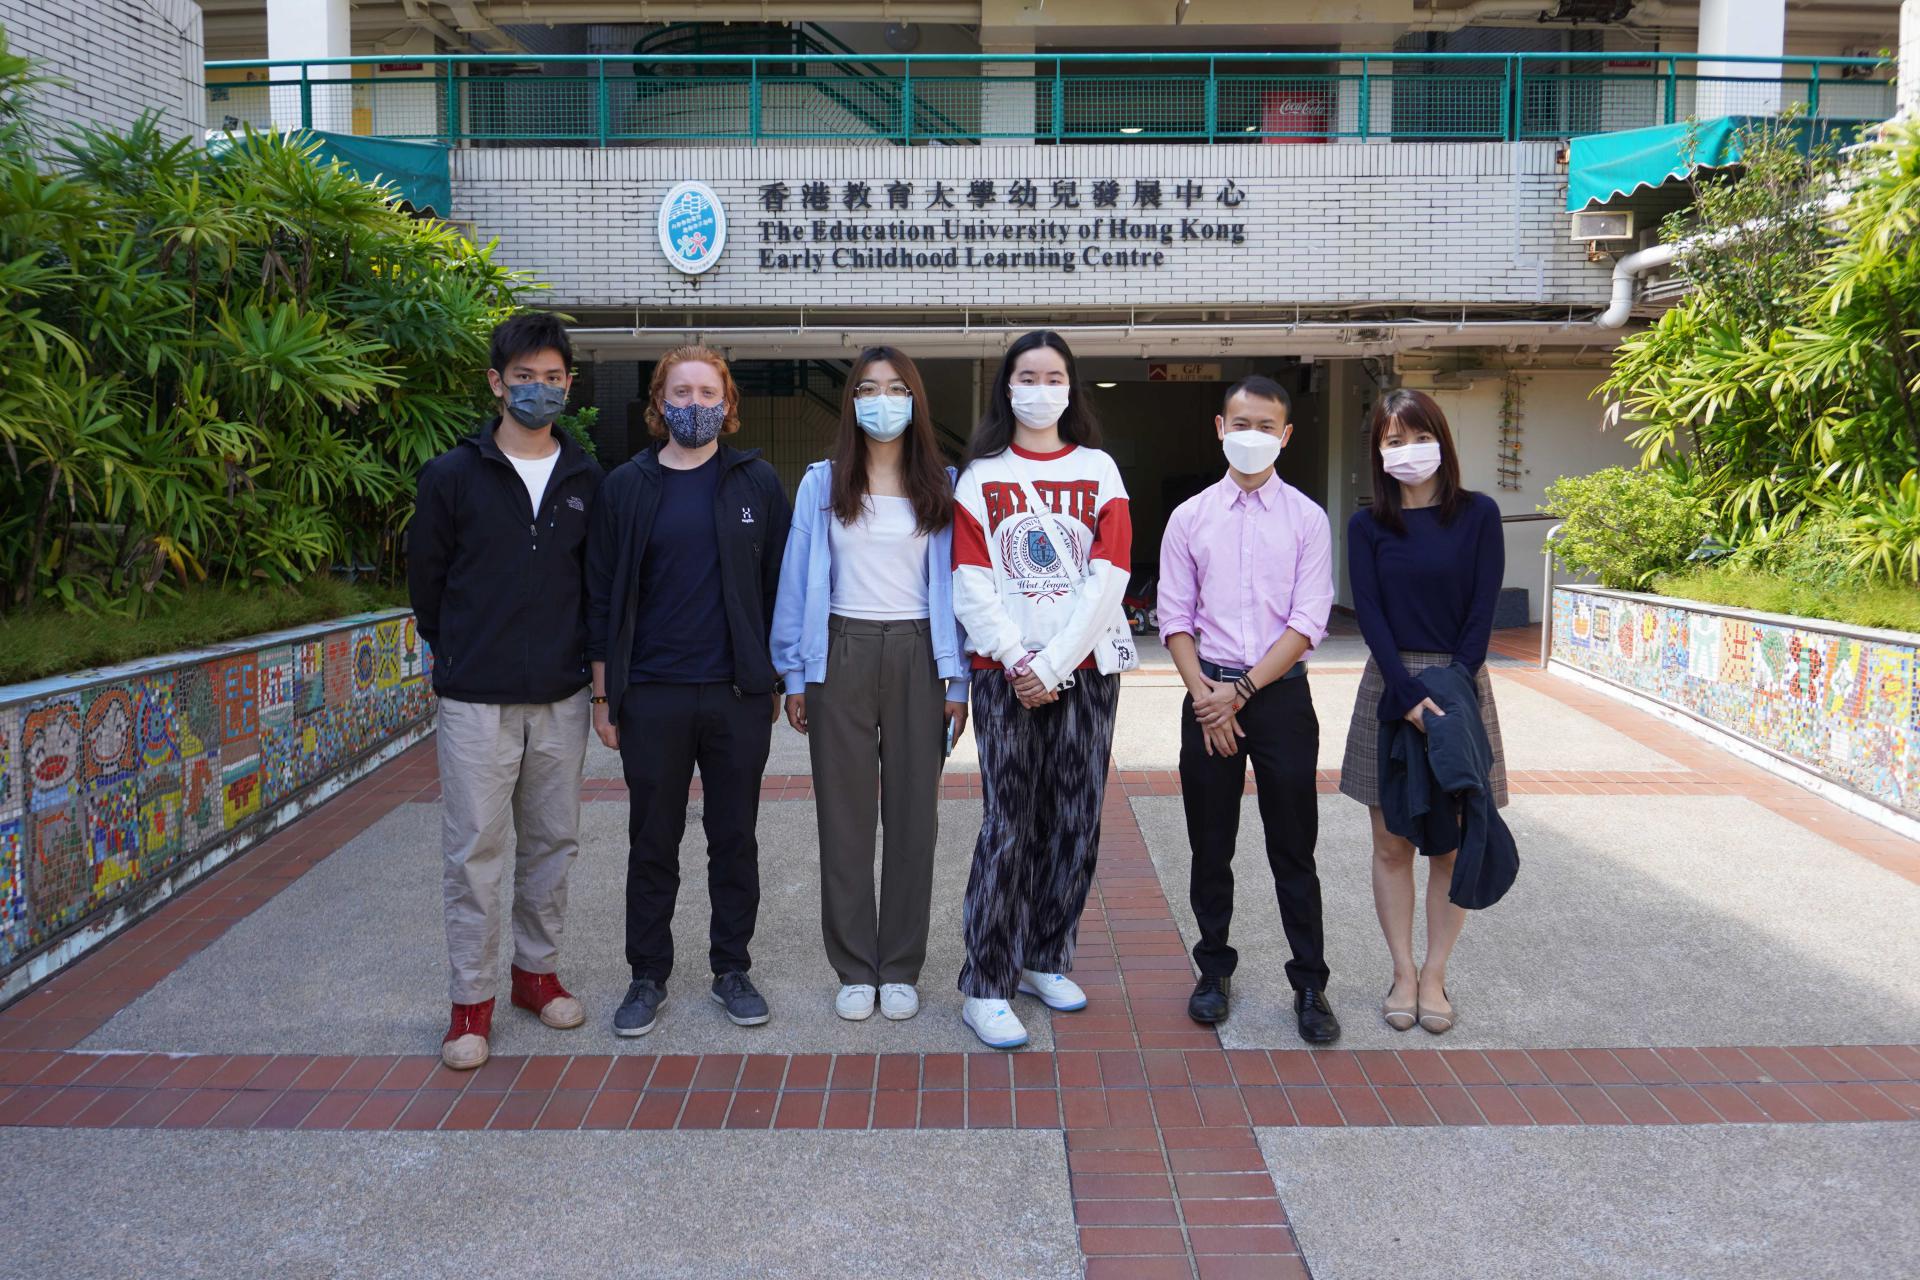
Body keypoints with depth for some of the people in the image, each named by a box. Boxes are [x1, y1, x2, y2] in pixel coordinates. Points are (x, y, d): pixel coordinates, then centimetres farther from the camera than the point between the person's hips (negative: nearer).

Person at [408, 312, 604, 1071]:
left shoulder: (588, 482, 5)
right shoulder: (452, 477, -2)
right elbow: (425, 580, 6)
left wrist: (581, 660, 8)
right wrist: (460, 658, 10)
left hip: (561, 699, 3)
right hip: (476, 702, -3)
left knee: (552, 844, 12)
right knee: (475, 852, 1)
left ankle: (537, 970, 28)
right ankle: (472, 1000, 14)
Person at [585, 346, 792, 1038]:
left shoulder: (757, 482, 4)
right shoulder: (626, 486, 3)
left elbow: (779, 587, 7)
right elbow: (602, 597, 5)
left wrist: (779, 682, 4)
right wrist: (604, 695, 2)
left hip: (739, 695, 0)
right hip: (652, 697, 0)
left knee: (735, 839, 10)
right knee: (652, 843, 9)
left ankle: (732, 968, 24)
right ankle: (648, 976, 23)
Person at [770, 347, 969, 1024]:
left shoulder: (941, 486, 7)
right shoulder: (822, 484, 6)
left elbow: (953, 582, 5)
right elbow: (798, 581, 6)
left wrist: (956, 679, 0)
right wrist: (795, 675, 1)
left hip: (917, 655, 0)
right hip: (842, 655, 0)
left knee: (913, 813, 4)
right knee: (844, 814, 4)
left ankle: (901, 968, 17)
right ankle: (855, 969, 16)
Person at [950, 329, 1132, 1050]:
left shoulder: (1098, 470, 8)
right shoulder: (981, 475, 7)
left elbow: (1108, 577, -3)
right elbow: (972, 584, -1)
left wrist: (1054, 663, -12)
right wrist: (1019, 661, -12)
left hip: (1086, 668, 2)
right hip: (1006, 671, -2)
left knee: (1075, 821, 5)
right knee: (1009, 823, -6)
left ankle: (1044, 960, 21)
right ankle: (984, 987, 1)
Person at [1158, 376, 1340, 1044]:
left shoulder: (1307, 519, 1)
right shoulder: (1190, 518, 5)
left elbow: (1308, 623, -5)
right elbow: (1175, 618, 3)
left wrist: (1242, 690, -12)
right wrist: (1206, 696, -8)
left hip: (1279, 692, -1)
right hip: (1208, 695, 1)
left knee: (1293, 849, 4)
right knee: (1210, 847, 9)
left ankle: (1309, 984, 15)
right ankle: (1214, 970, 25)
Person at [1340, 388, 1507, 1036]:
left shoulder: (1477, 515, 0)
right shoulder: (1368, 525, 3)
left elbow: (1482, 611, -4)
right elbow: (1369, 613, -4)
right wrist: (1408, 694, -15)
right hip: (1390, 687, 1)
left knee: (1452, 843, 4)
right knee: (1392, 842, 4)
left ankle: (1434, 975, 14)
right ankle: (1402, 973, 15)